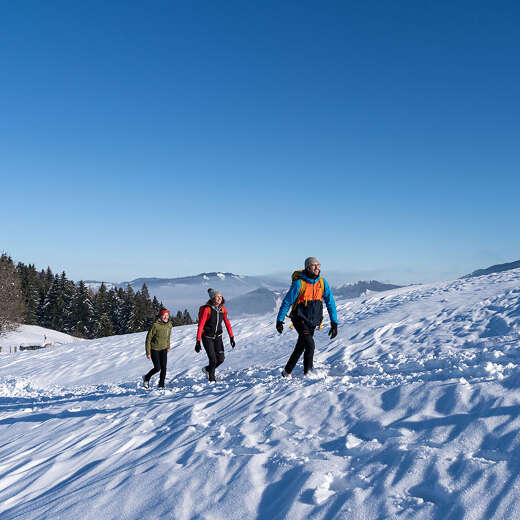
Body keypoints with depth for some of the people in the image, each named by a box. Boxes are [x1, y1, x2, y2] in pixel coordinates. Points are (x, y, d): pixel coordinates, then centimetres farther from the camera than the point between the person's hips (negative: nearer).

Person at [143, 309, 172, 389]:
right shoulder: (155, 325, -21)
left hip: (163, 349, 5)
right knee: (157, 368, -8)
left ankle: (161, 385, 9)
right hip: (154, 349, -5)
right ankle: (146, 378, 19)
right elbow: (148, 339, -15)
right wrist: (148, 352, -16)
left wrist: (168, 346, 12)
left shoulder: (169, 325, -3)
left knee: (163, 368, -5)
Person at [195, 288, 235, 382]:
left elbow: (227, 323, 6)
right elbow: (200, 325, -20)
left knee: (221, 359, -1)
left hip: (218, 336, 5)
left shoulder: (223, 309, -2)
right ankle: (211, 379, 14)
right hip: (207, 337, -5)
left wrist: (231, 337, 4)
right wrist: (198, 341, -24)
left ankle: (207, 369, 28)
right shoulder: (207, 309, -18)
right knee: (213, 360, -9)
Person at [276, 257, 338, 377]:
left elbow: (330, 303, 3)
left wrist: (334, 323, -2)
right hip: (300, 320, -5)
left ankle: (287, 372, 30)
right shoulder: (299, 283, -15)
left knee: (300, 348, 14)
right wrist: (279, 320, -4)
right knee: (310, 345, -18)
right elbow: (287, 302, -7)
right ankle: (307, 373, -3)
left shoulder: (322, 283, -1)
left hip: (313, 322, 5)